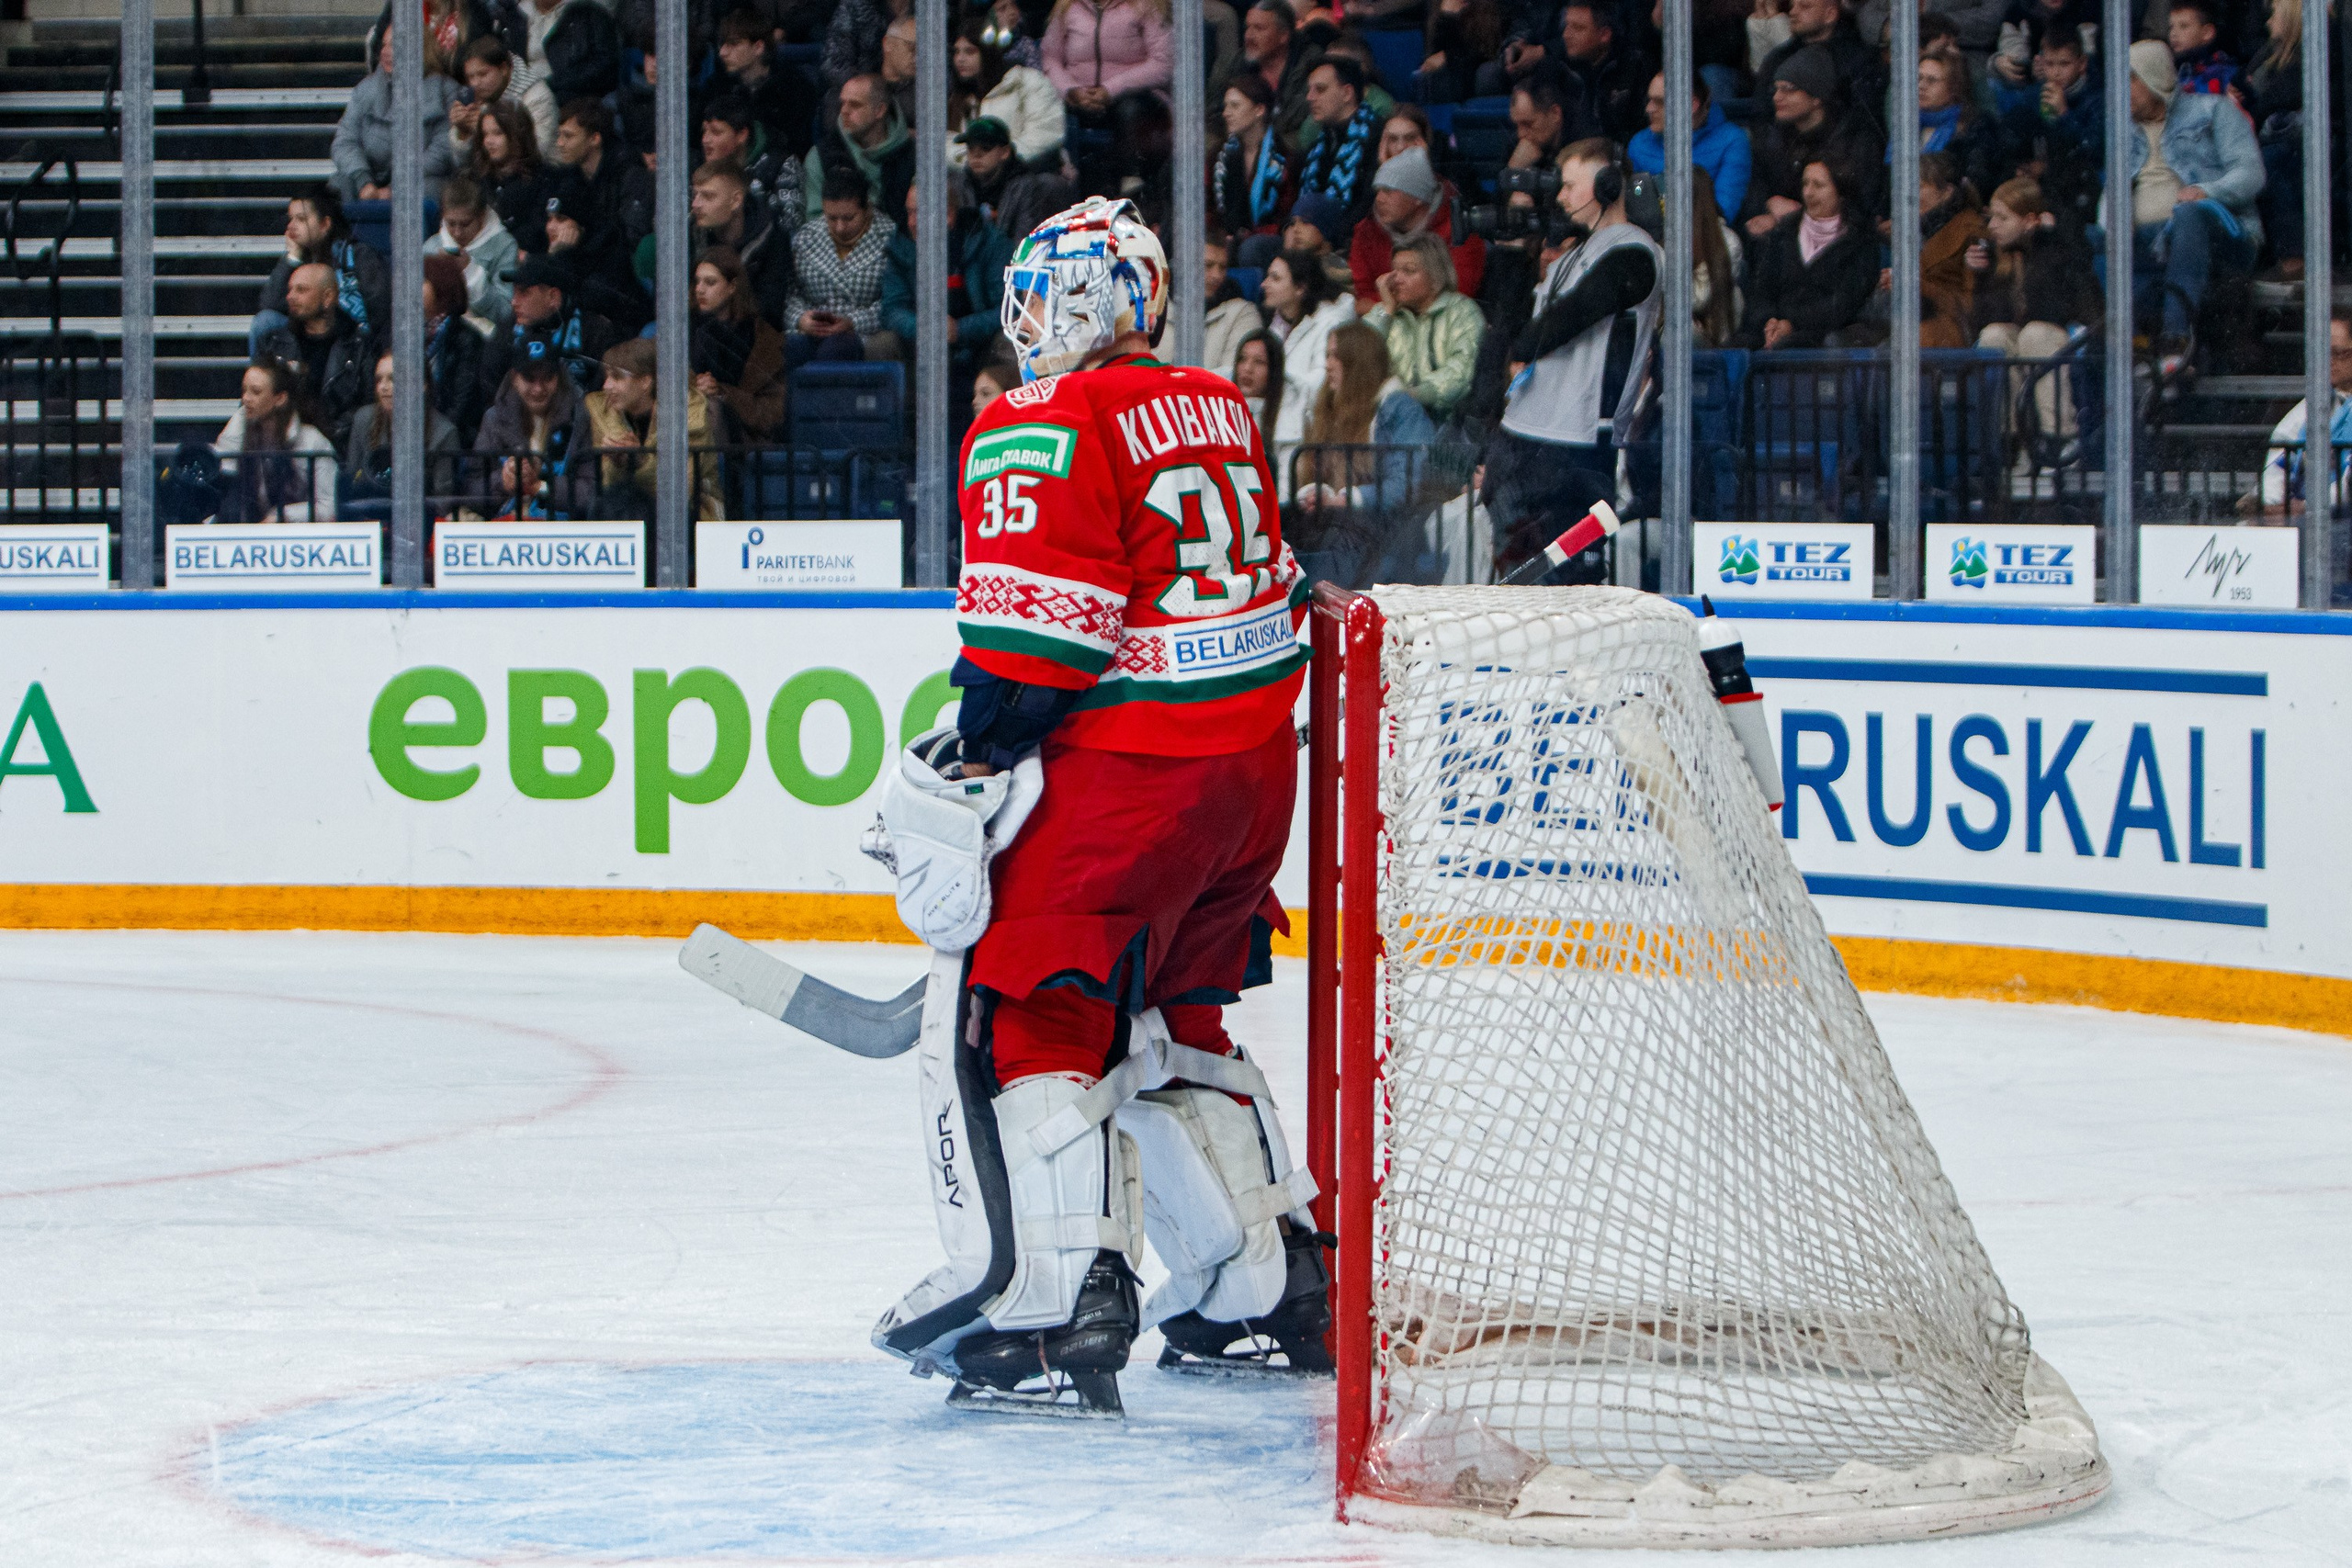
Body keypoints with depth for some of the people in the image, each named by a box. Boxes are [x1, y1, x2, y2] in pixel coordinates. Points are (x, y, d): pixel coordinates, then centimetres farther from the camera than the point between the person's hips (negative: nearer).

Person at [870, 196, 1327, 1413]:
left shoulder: (1044, 431, -11)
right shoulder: (1218, 410, 14)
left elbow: (1032, 642, -18)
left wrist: (956, 780, -13)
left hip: (1127, 769, -9)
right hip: (1255, 765, 9)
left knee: (1018, 1016, -8)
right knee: (1168, 1024, 21)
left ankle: (1059, 1303, -20)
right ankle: (1272, 1281, 23)